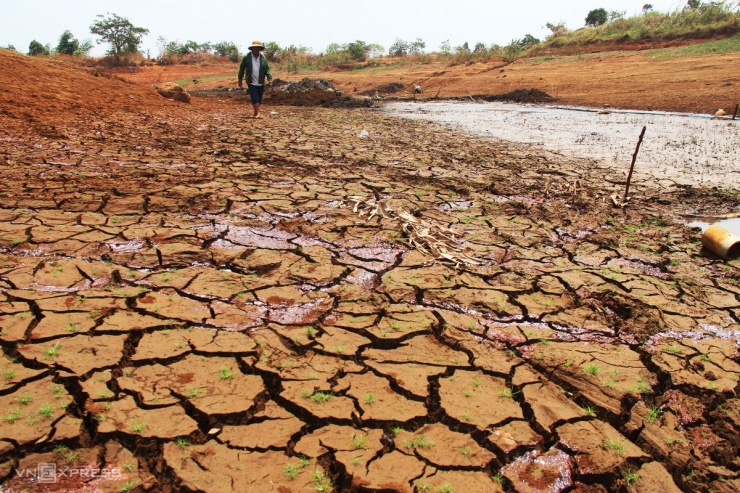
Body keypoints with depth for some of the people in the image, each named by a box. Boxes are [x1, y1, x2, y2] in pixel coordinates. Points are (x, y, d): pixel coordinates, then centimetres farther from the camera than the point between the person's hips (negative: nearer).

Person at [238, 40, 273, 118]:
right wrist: (240, 80, 6)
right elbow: (242, 68, 3)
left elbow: (267, 68, 1)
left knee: (259, 99, 10)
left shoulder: (263, 58, 4)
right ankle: (258, 113, -8)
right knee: (254, 98, -11)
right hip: (251, 83, -3)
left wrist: (270, 78, -12)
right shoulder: (246, 57, -3)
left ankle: (256, 111, 26)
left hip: (261, 83, 3)